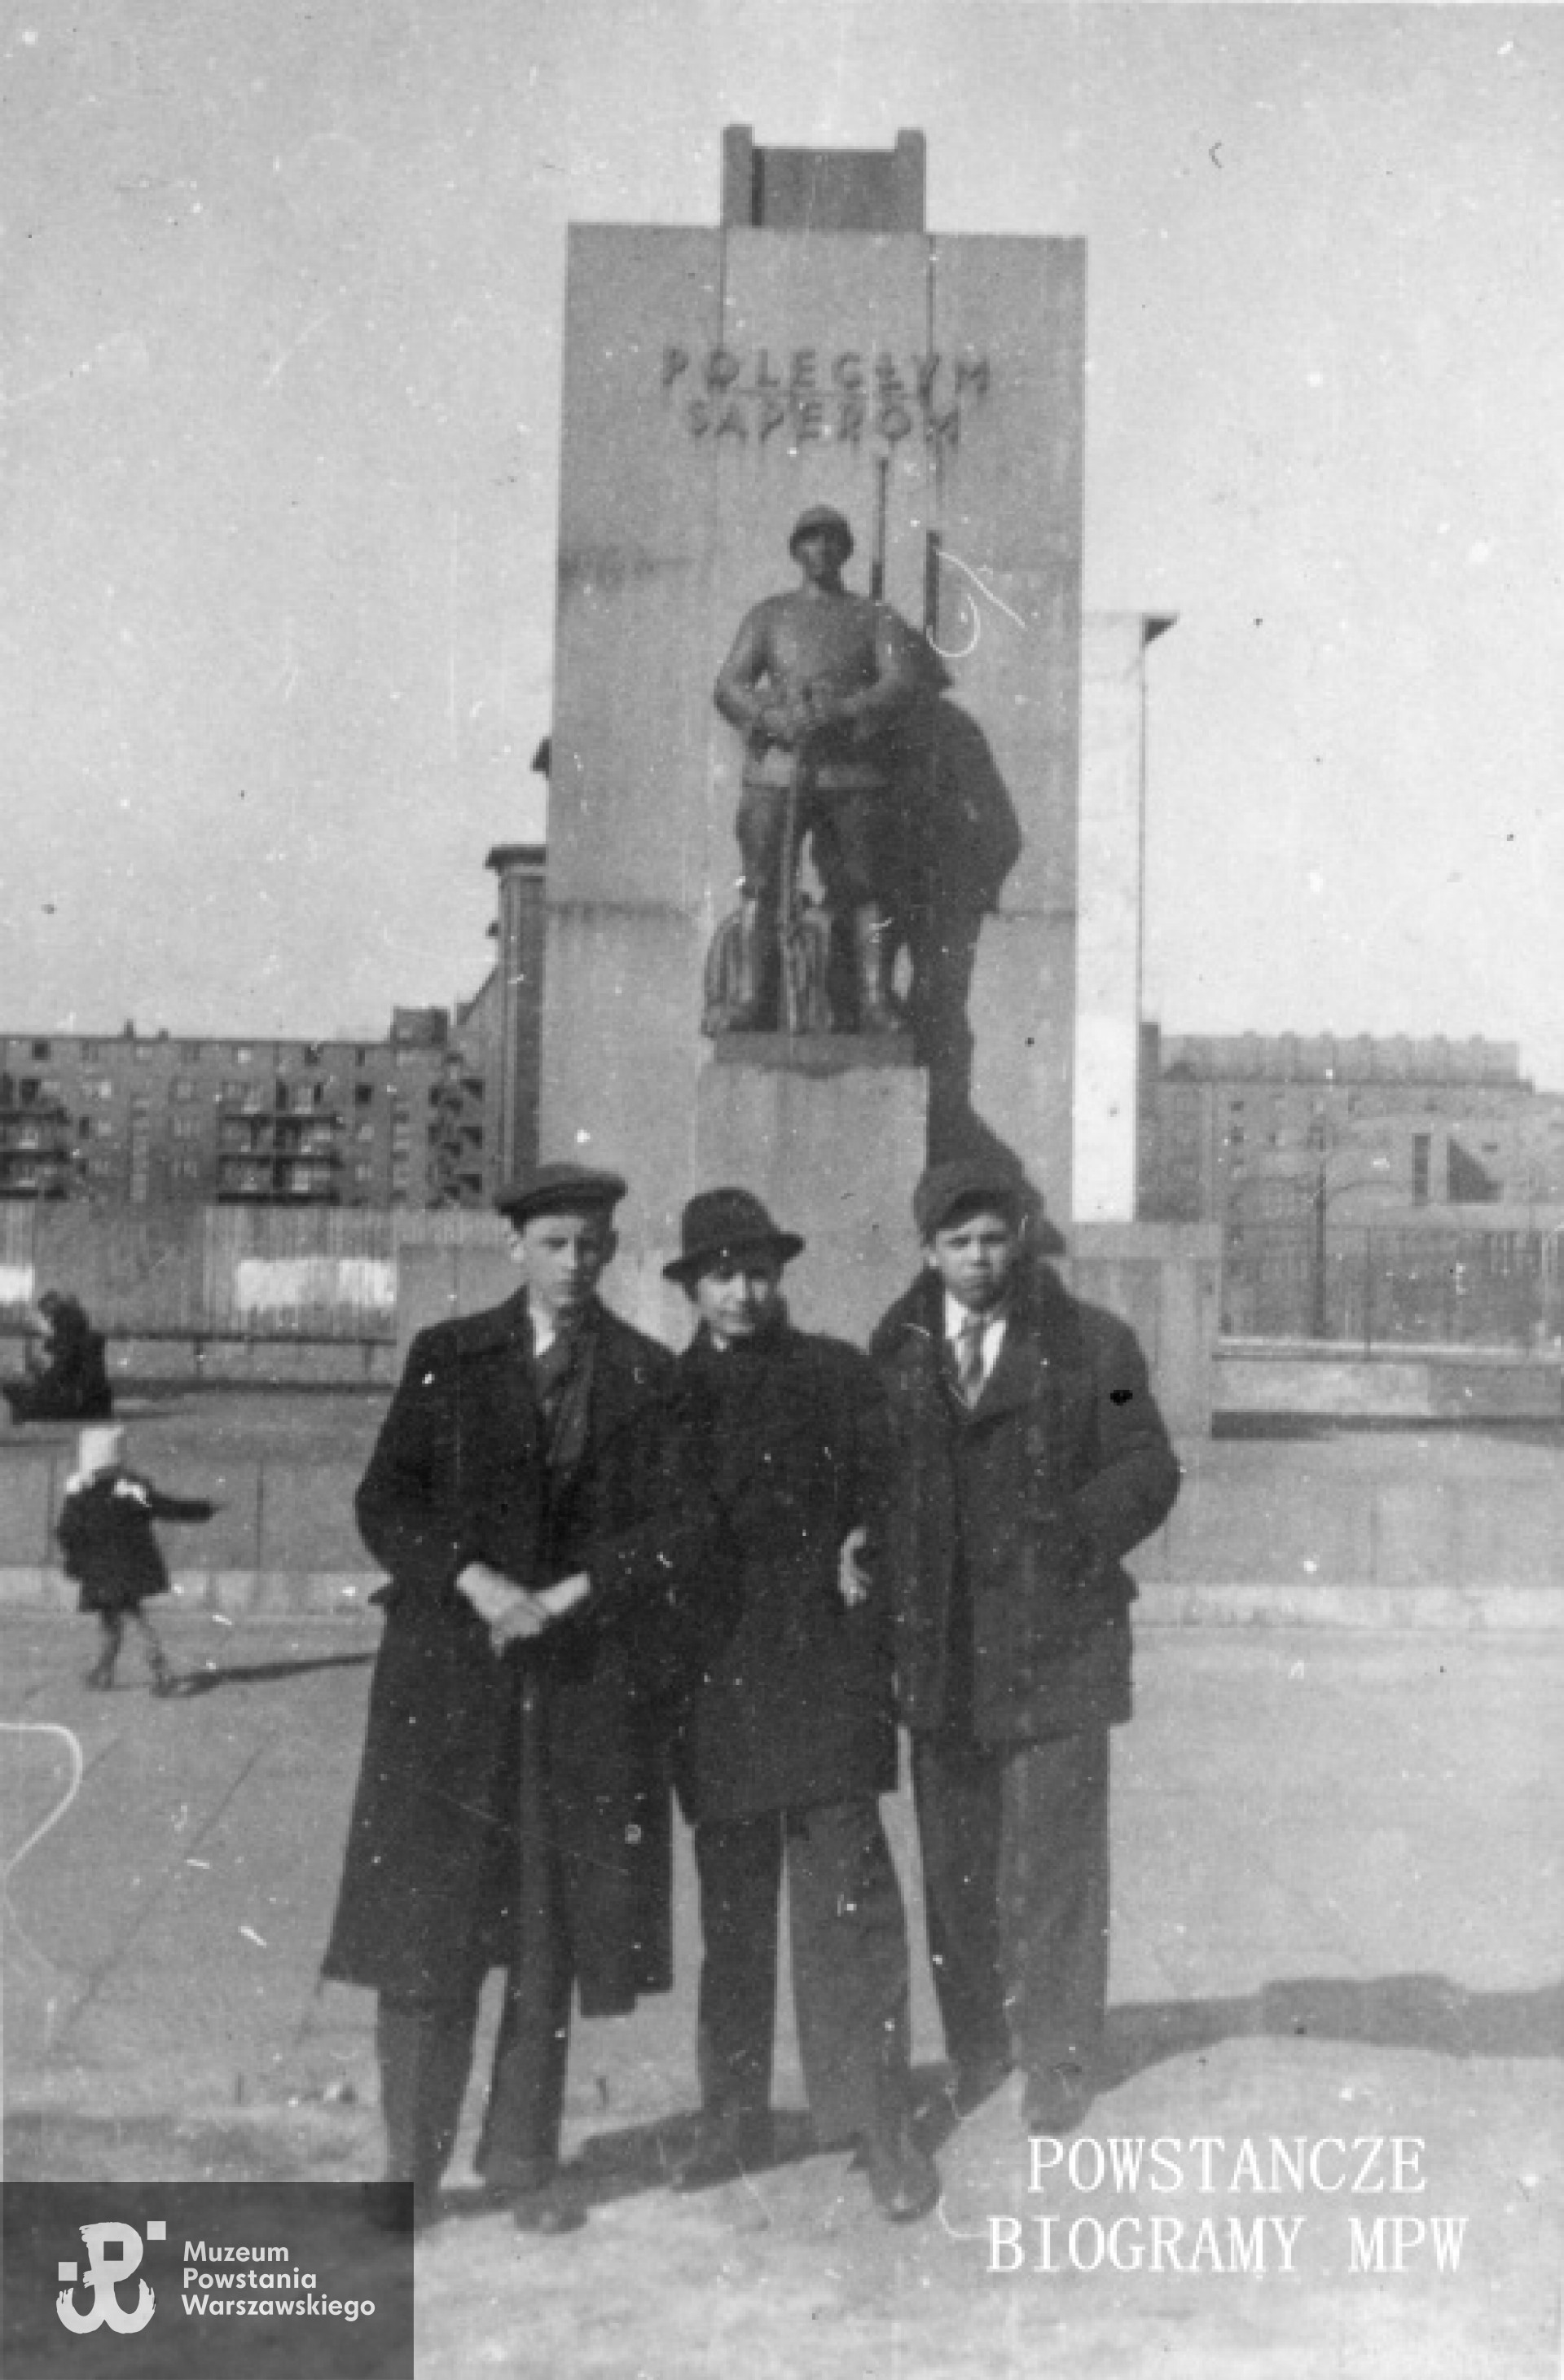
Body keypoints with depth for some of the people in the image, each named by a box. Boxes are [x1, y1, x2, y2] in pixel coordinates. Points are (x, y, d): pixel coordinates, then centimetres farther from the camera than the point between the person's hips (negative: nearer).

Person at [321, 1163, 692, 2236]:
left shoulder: (648, 1375, 5)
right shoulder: (446, 1358, 5)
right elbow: (385, 1503, 2)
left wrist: (568, 1596, -13)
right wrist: (473, 1581, -12)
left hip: (590, 1681, 1)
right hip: (450, 1675, 0)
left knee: (553, 1930, 6)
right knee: (427, 1921, 0)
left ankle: (525, 2159, 18)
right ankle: (412, 2164, 12)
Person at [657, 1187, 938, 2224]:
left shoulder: (839, 1374, 5)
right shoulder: (668, 1391, 12)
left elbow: (882, 1497, 5)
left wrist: (859, 1560, -10)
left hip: (823, 1665, -3)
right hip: (714, 1677, 3)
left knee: (847, 1895, -7)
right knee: (731, 1904, 10)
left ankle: (879, 2123, -1)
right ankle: (735, 2115, 19)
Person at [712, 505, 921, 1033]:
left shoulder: (876, 619, 15)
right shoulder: (768, 617, 18)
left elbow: (902, 684, -1)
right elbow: (728, 686, 8)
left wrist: (839, 712, -18)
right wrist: (771, 718, -14)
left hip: (854, 769, -1)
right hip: (777, 767, 1)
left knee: (867, 890, -8)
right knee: (763, 886, -6)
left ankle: (875, 1003, -7)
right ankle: (759, 1004, -4)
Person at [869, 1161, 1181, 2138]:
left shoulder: (1093, 1345, 2)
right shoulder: (893, 1351, 10)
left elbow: (1149, 1471, -1)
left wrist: (1065, 1535, -14)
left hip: (1052, 1640, -3)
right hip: (937, 1647, 3)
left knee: (1054, 1862, -1)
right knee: (953, 1862, 10)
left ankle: (1060, 2066, 12)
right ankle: (976, 2049, 25)